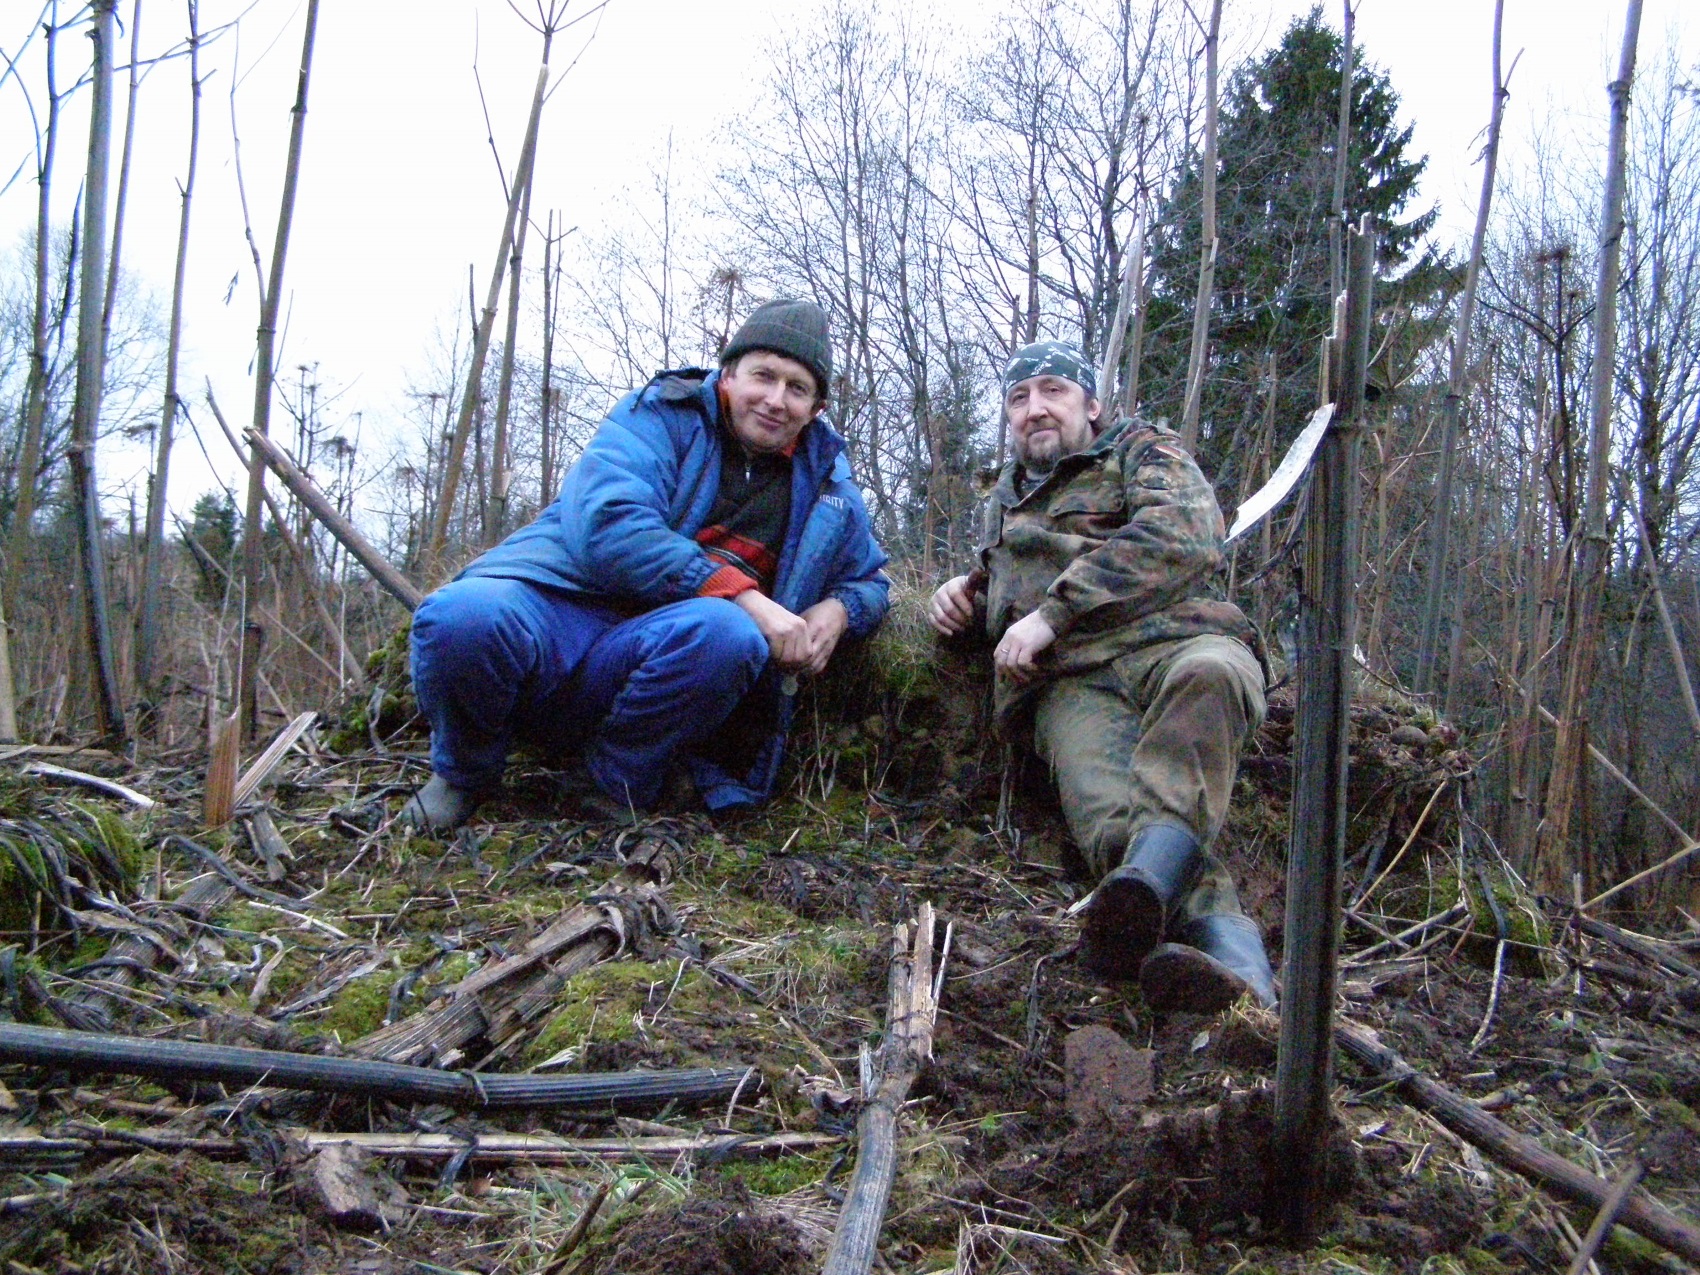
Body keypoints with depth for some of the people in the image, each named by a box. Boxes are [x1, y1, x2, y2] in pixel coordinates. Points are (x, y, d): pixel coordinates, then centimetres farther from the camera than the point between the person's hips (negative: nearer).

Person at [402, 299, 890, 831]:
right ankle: (463, 774, -2)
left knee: (725, 631, -34)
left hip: (644, 663, 2)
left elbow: (868, 580, 25)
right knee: (464, 614, -37)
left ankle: (612, 788, -9)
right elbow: (609, 527, -16)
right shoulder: (662, 416, 1)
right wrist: (744, 596, -22)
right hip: (554, 611, -2)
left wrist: (837, 611, -1)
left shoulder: (824, 482, 14)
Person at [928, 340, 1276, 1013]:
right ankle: (1224, 939, -54)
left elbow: (1180, 537, -4)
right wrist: (965, 591, 26)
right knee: (1105, 805, -32)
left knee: (1206, 674, -41)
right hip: (1071, 681, 2)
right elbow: (1002, 584, 54)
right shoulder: (1005, 500, 37)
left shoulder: (1142, 450, 18)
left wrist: (1051, 613, -10)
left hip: (1173, 639, -2)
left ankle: (1153, 865, -58)